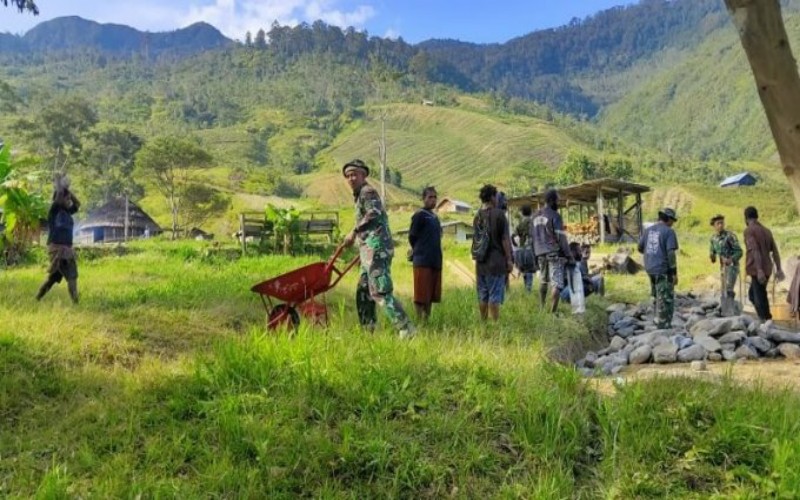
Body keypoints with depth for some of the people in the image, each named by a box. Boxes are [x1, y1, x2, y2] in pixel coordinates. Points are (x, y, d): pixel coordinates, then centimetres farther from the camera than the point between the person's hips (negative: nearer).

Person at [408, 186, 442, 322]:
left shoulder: (435, 217, 18)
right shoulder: (419, 215, -6)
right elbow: (412, 237, -7)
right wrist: (419, 252, 5)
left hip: (435, 261, 8)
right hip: (422, 262, -8)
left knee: (431, 295, 9)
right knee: (421, 296, -5)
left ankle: (427, 320, 17)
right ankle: (420, 321, 0)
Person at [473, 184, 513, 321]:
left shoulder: (477, 216, 8)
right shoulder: (499, 214, -9)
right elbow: (505, 239, -10)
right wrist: (509, 259, -5)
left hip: (481, 262, 6)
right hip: (496, 261, -6)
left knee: (482, 296, 11)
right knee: (495, 296, -3)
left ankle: (483, 323, 17)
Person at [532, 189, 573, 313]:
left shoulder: (536, 216, 12)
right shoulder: (555, 216, -11)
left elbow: (532, 236, 15)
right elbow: (561, 238, -13)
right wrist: (570, 256, -9)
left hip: (540, 254, 8)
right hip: (555, 254, -8)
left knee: (543, 282, 20)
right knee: (557, 284, -9)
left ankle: (542, 308, 28)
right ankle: (553, 312, -14)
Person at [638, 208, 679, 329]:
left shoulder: (648, 230, 8)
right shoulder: (669, 232, -10)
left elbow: (640, 248, 15)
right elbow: (671, 254, -17)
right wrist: (675, 273, -13)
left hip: (650, 269, 7)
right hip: (663, 269, -7)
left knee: (658, 296, 21)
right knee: (666, 299, 0)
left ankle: (659, 320, 27)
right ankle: (664, 325, 1)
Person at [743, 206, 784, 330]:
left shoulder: (749, 230, -9)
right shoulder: (767, 230, 14)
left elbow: (755, 250, -21)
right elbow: (775, 251, 10)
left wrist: (759, 270, -28)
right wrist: (779, 269, 9)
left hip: (757, 270, -8)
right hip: (767, 269, 8)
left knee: (760, 296, -6)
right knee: (752, 294, 18)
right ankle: (764, 318, 12)